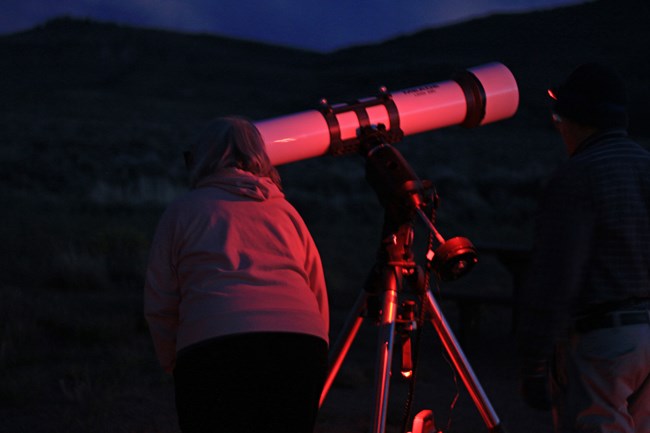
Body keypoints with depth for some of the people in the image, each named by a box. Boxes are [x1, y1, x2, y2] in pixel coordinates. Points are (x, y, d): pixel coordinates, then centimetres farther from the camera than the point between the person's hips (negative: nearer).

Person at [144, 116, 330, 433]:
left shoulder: (183, 210, 17)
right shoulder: (286, 211, 26)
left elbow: (160, 307, 11)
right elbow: (319, 302, 23)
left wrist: (175, 366, 22)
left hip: (212, 349, -3)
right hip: (303, 344, 3)